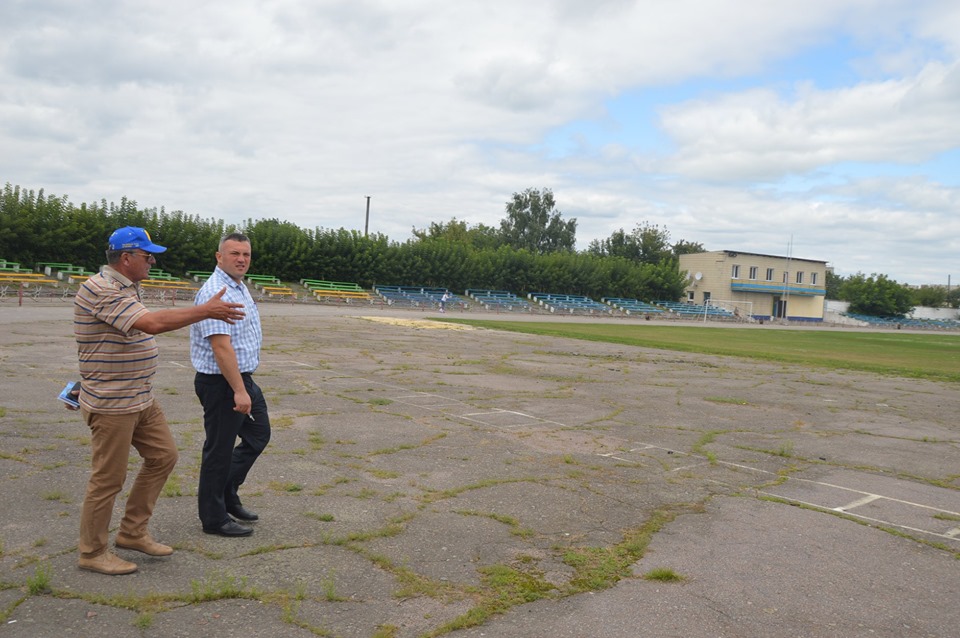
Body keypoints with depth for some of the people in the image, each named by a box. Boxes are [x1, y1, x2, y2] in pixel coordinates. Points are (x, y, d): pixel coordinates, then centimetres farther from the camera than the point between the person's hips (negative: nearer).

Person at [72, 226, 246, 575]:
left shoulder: (126, 288, 12)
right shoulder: (101, 290, -21)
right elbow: (152, 322, -32)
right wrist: (207, 311, -27)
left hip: (141, 399, 10)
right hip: (111, 403, -10)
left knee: (163, 457, 14)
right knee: (108, 478, 2)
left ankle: (132, 532, 27)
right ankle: (92, 552, 19)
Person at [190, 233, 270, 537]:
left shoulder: (240, 288, 11)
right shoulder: (216, 292, -21)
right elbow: (221, 346, -27)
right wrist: (238, 390, -28)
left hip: (243, 379, 10)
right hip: (222, 383, -10)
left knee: (258, 436, 19)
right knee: (220, 449, 3)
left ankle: (226, 493, 31)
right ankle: (214, 518, 18)